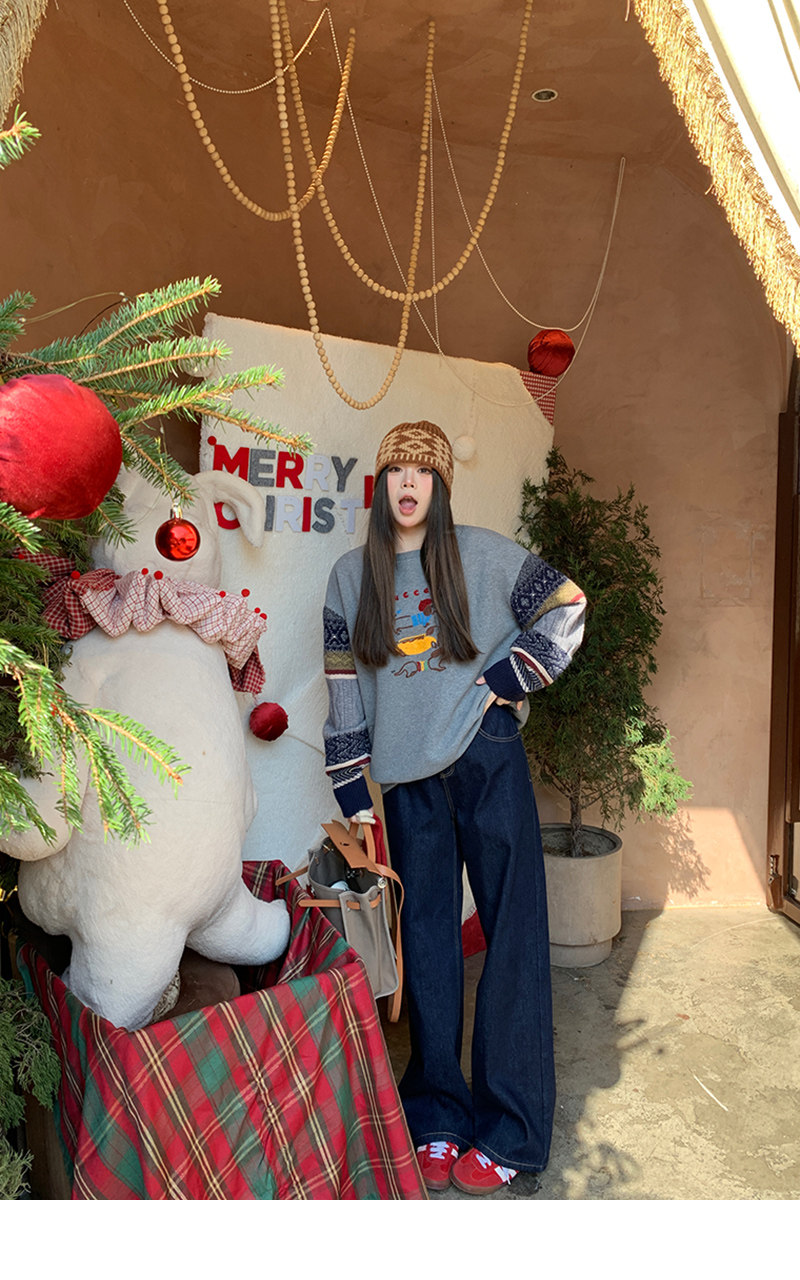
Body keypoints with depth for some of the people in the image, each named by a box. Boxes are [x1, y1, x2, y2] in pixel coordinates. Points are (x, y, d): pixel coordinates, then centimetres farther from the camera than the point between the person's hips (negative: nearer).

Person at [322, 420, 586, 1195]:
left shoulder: (484, 554, 0)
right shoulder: (351, 577, 6)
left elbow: (567, 609, 6)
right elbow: (343, 691, 7)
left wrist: (504, 681, -6)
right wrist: (352, 798, 4)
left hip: (488, 762, -2)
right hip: (408, 779, 2)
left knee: (512, 934, 2)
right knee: (427, 943, 10)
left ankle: (509, 1130, 16)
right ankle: (437, 1117, 25)